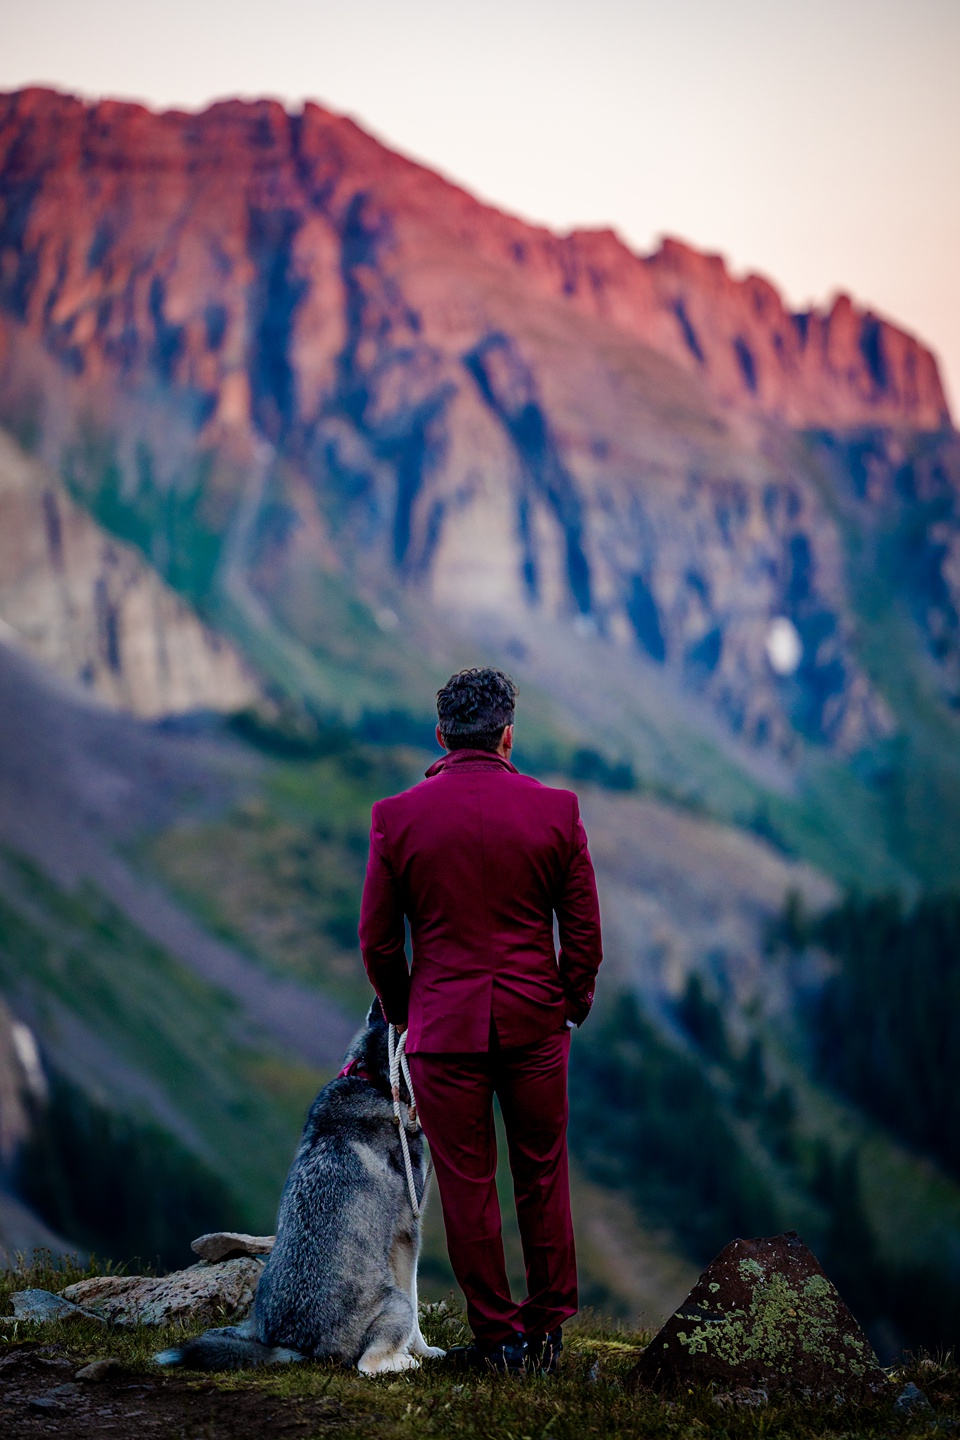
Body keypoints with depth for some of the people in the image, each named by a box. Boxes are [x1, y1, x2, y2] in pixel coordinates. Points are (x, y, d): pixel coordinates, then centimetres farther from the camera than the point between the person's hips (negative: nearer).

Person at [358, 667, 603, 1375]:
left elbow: (377, 941, 0)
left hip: (442, 1027, -1)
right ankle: (549, 1330, 22)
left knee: (468, 1185, 8)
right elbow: (584, 932, 0)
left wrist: (403, 1015, 16)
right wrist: (571, 1007, 15)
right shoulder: (557, 809, -3)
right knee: (543, 1180, 14)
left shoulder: (397, 817, -5)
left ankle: (497, 1336, 14)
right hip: (536, 1024, 1)